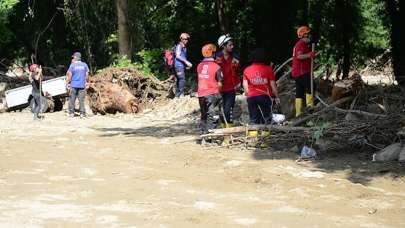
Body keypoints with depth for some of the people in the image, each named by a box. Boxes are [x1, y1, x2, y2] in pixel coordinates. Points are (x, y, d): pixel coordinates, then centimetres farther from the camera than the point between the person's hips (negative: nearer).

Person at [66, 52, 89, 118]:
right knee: (81, 100, 4)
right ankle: (82, 113, 1)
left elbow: (70, 75, -4)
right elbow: (87, 75, 6)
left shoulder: (72, 65, -5)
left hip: (74, 85, -2)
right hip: (82, 85, 2)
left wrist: (68, 82, 9)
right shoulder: (84, 65, 2)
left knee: (72, 99, 7)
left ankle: (71, 113, 9)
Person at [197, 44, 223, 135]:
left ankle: (203, 133, 18)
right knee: (211, 115, -4)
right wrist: (218, 93, 8)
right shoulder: (216, 67, -9)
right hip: (212, 93, -5)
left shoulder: (199, 66, 7)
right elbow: (219, 83, -7)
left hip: (201, 94, 5)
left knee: (204, 115, 15)